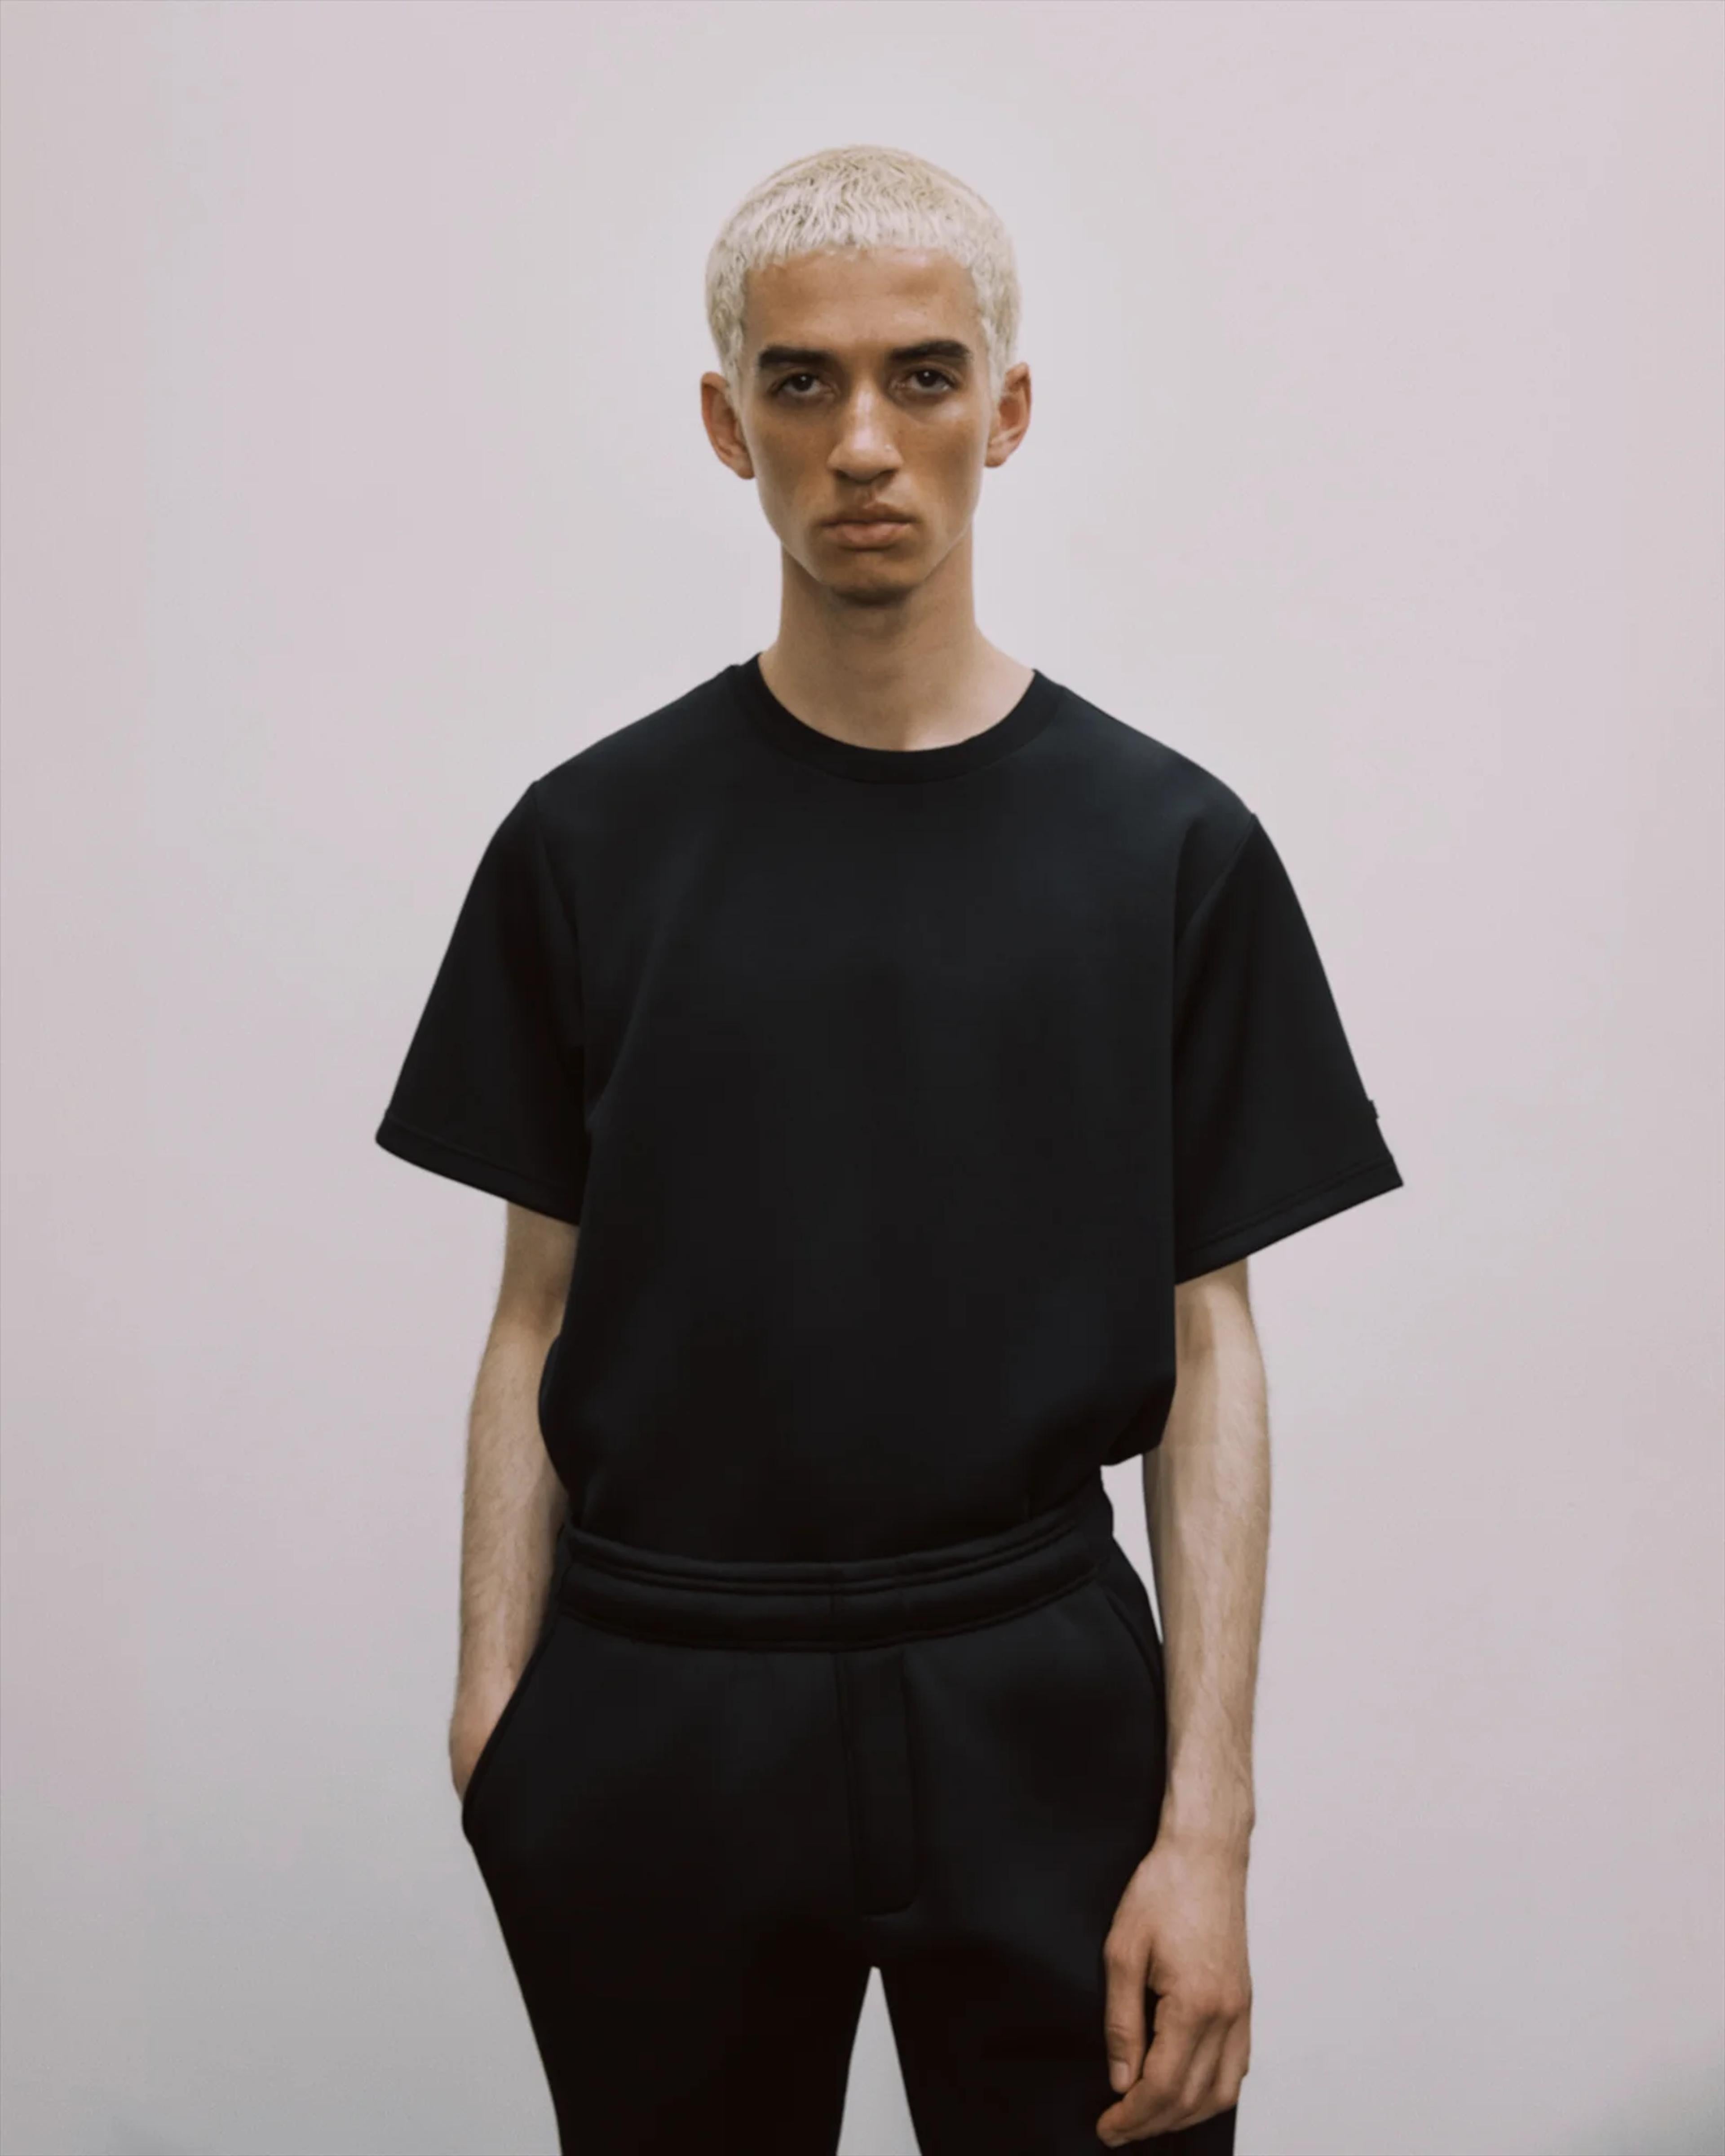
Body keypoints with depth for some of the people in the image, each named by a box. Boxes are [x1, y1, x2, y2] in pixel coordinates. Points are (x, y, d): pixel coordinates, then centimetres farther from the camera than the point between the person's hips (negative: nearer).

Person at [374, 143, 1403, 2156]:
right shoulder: (593, 838, 1)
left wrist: (1208, 1825, -7)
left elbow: (1207, 1348, -2)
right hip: (656, 1723, 1)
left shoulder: (1168, 844, -2)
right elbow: (541, 1318, 4)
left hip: (1036, 1707, 0)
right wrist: (495, 1715, -2)